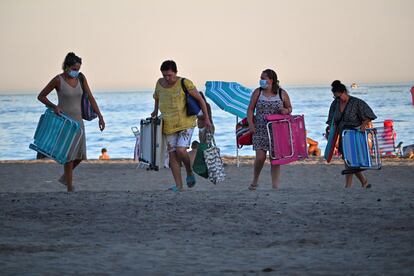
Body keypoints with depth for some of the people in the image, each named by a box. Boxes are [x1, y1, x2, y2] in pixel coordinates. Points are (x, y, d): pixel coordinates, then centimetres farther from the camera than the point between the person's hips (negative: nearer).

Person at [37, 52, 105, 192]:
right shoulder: (58, 80, -11)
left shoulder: (81, 78, 2)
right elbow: (41, 96, -4)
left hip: (78, 120, 5)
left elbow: (90, 98, 3)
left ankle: (65, 177, 29)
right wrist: (54, 106, -19)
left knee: (80, 154, 4)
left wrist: (100, 116, -5)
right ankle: (70, 189, -4)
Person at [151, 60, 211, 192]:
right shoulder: (160, 83, 4)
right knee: (172, 155, 0)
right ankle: (178, 186, 3)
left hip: (186, 123, -5)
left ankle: (190, 173, 9)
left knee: (181, 151, -19)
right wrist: (155, 111, 13)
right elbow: (156, 97, 27)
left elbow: (200, 100, -5)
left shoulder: (184, 83, -11)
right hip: (169, 126, 5)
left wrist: (206, 119, -3)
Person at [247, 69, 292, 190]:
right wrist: (251, 124, -10)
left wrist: (286, 111, -10)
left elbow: (289, 108, 14)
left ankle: (275, 185, 6)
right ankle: (255, 181, 15)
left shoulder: (282, 94, 4)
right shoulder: (257, 92, 4)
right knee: (260, 157, -8)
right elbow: (250, 109, 3)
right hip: (260, 130, 0)